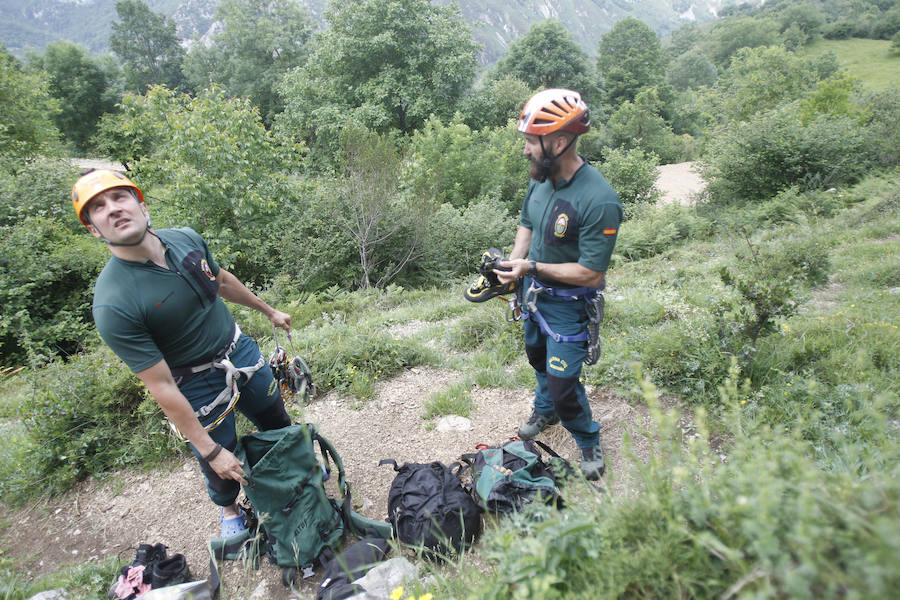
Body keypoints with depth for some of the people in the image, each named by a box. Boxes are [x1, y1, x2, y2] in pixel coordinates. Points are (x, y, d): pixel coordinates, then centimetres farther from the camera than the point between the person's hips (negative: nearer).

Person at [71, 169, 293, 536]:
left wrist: (268, 310, 21)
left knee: (278, 426, 24)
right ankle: (228, 508, 50)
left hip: (240, 351, 5)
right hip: (197, 386, -5)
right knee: (222, 468, 14)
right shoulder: (112, 305, -29)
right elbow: (161, 387, -25)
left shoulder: (186, 238, -13)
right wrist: (210, 450, -20)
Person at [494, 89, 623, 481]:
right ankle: (545, 411, 55)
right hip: (534, 290, 7)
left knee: (562, 382, -2)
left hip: (567, 303, -7)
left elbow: (591, 273, -27)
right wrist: (513, 264, -7)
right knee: (538, 357, 26)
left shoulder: (599, 201, -30)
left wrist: (533, 267, -27)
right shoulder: (540, 179, -7)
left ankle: (589, 441, 29)